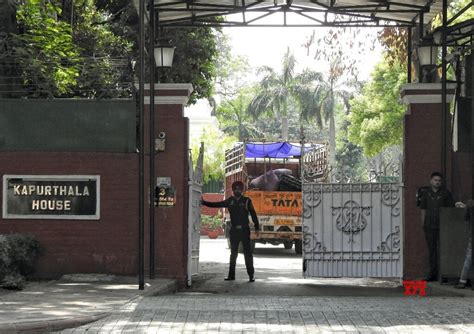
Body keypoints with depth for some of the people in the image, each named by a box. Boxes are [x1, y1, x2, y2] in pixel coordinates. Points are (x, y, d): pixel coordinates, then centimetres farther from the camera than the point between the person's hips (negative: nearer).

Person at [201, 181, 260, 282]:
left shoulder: (247, 201, -2)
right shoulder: (229, 201, 7)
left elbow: (253, 215, -3)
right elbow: (216, 205, 9)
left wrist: (257, 228, -8)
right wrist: (203, 202, 1)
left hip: (244, 230, -3)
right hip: (234, 230, 3)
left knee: (247, 253, -4)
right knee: (233, 253, 8)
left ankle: (251, 275, -2)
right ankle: (231, 275, 13)